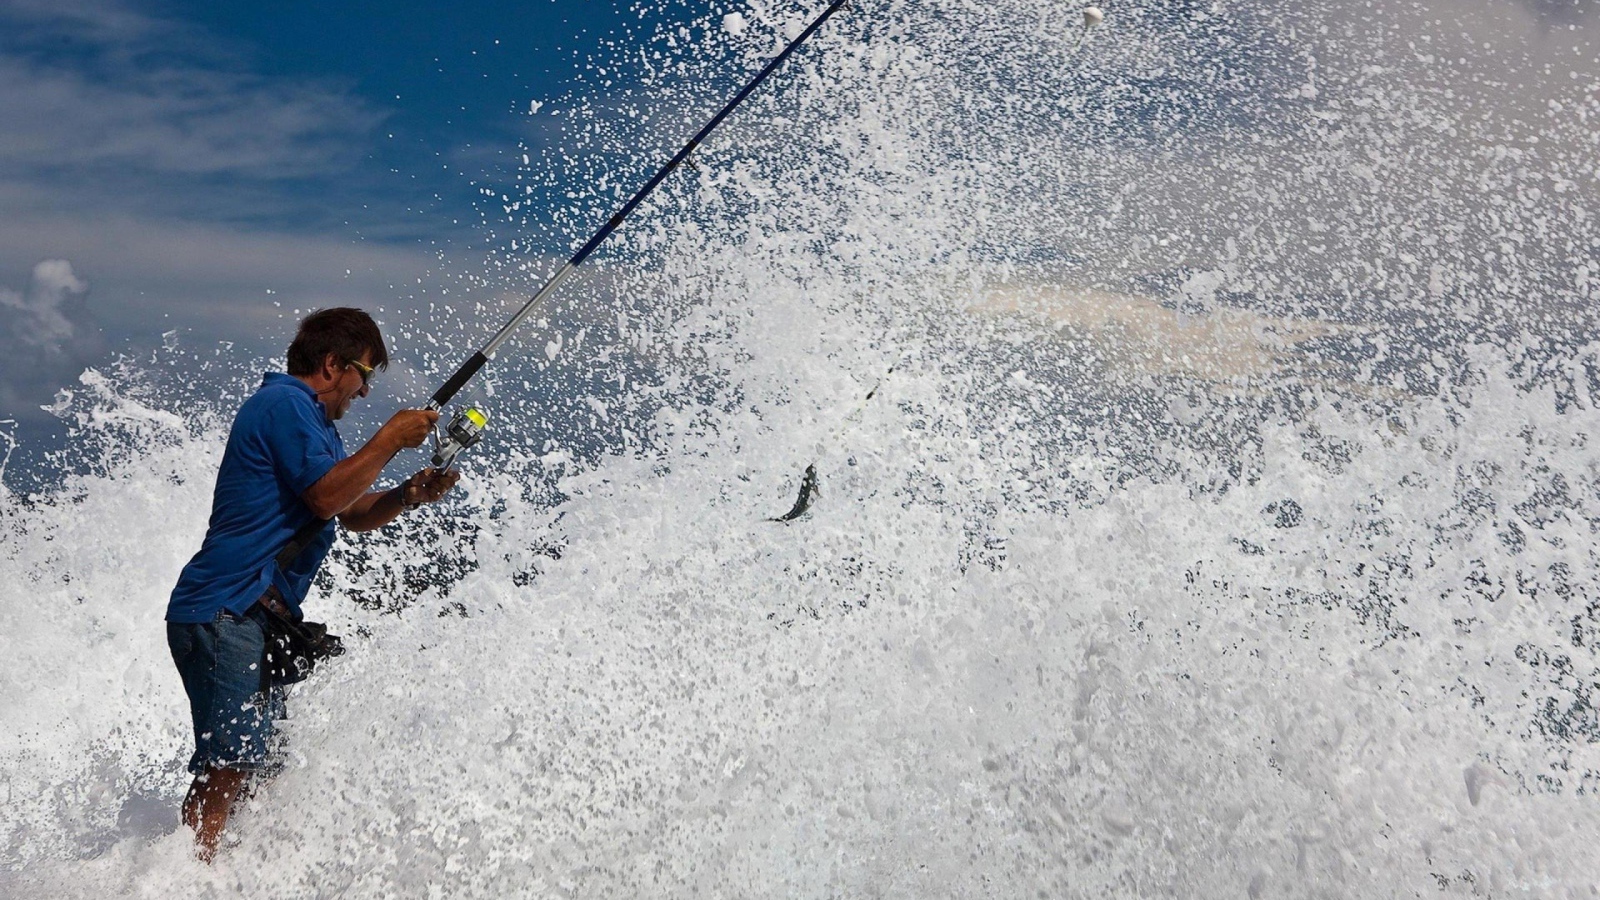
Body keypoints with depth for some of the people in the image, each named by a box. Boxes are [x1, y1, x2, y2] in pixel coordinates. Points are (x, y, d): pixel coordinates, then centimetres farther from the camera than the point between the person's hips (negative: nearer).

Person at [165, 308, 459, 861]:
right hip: (222, 612, -11)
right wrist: (390, 440, -11)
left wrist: (407, 495, 2)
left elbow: (355, 515, 20)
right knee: (231, 764, -16)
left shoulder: (315, 423, 22)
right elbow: (326, 498, -19)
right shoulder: (283, 402, -10)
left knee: (263, 760, 11)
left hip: (257, 617, 11)